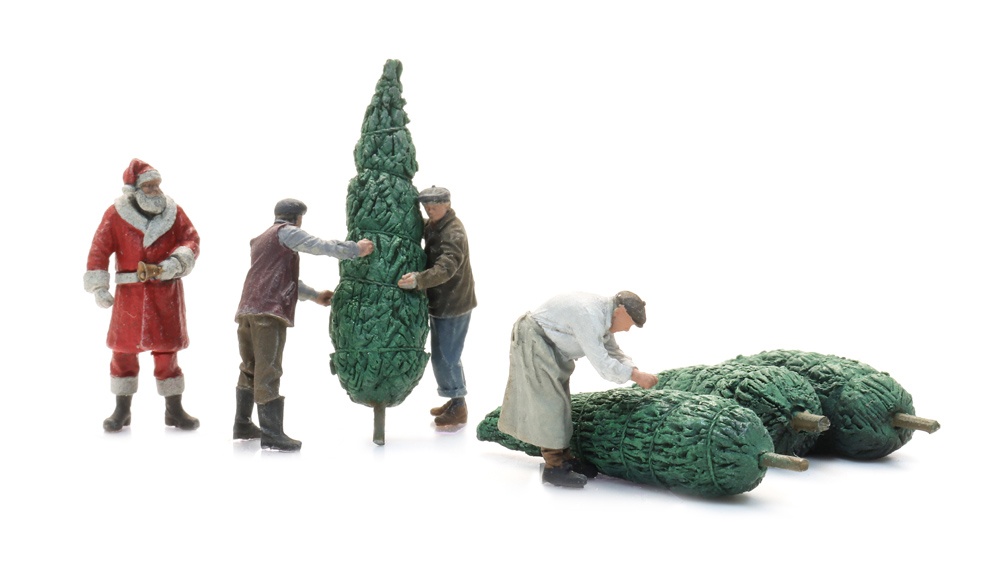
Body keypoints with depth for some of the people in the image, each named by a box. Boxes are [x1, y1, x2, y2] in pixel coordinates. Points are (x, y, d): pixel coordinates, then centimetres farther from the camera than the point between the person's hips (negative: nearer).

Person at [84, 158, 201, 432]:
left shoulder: (172, 211, 2)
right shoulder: (116, 214, -3)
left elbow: (191, 239, -2)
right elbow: (99, 250, -5)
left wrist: (175, 262, -21)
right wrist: (99, 287, -13)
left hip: (166, 290, 1)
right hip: (130, 291, -1)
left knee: (166, 347, 4)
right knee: (124, 347, 5)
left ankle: (174, 409, 13)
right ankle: (122, 409, 19)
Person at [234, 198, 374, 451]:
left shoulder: (260, 241, 31)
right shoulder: (286, 232, 4)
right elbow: (318, 246, -12)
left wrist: (315, 296, 37)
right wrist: (355, 250, -11)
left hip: (246, 311, 9)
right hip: (269, 310, -9)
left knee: (250, 369, 19)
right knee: (268, 371, -12)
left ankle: (242, 425, 26)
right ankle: (271, 433, -14)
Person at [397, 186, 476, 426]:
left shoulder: (454, 232, -22)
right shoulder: (432, 226, 9)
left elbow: (445, 268, -36)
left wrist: (418, 280, -50)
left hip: (453, 305, -10)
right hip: (440, 303, 10)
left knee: (445, 357, -5)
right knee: (443, 355, 19)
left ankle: (459, 409, 7)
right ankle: (456, 401, 32)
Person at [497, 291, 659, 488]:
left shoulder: (604, 314, 2)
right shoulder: (589, 316, -29)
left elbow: (613, 351, 11)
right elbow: (602, 364, -29)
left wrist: (636, 371, -3)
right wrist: (635, 376, -22)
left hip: (548, 344, 11)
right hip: (532, 339, -11)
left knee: (559, 399, 13)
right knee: (547, 401, -11)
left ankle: (564, 457, 20)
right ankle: (554, 467, -8)